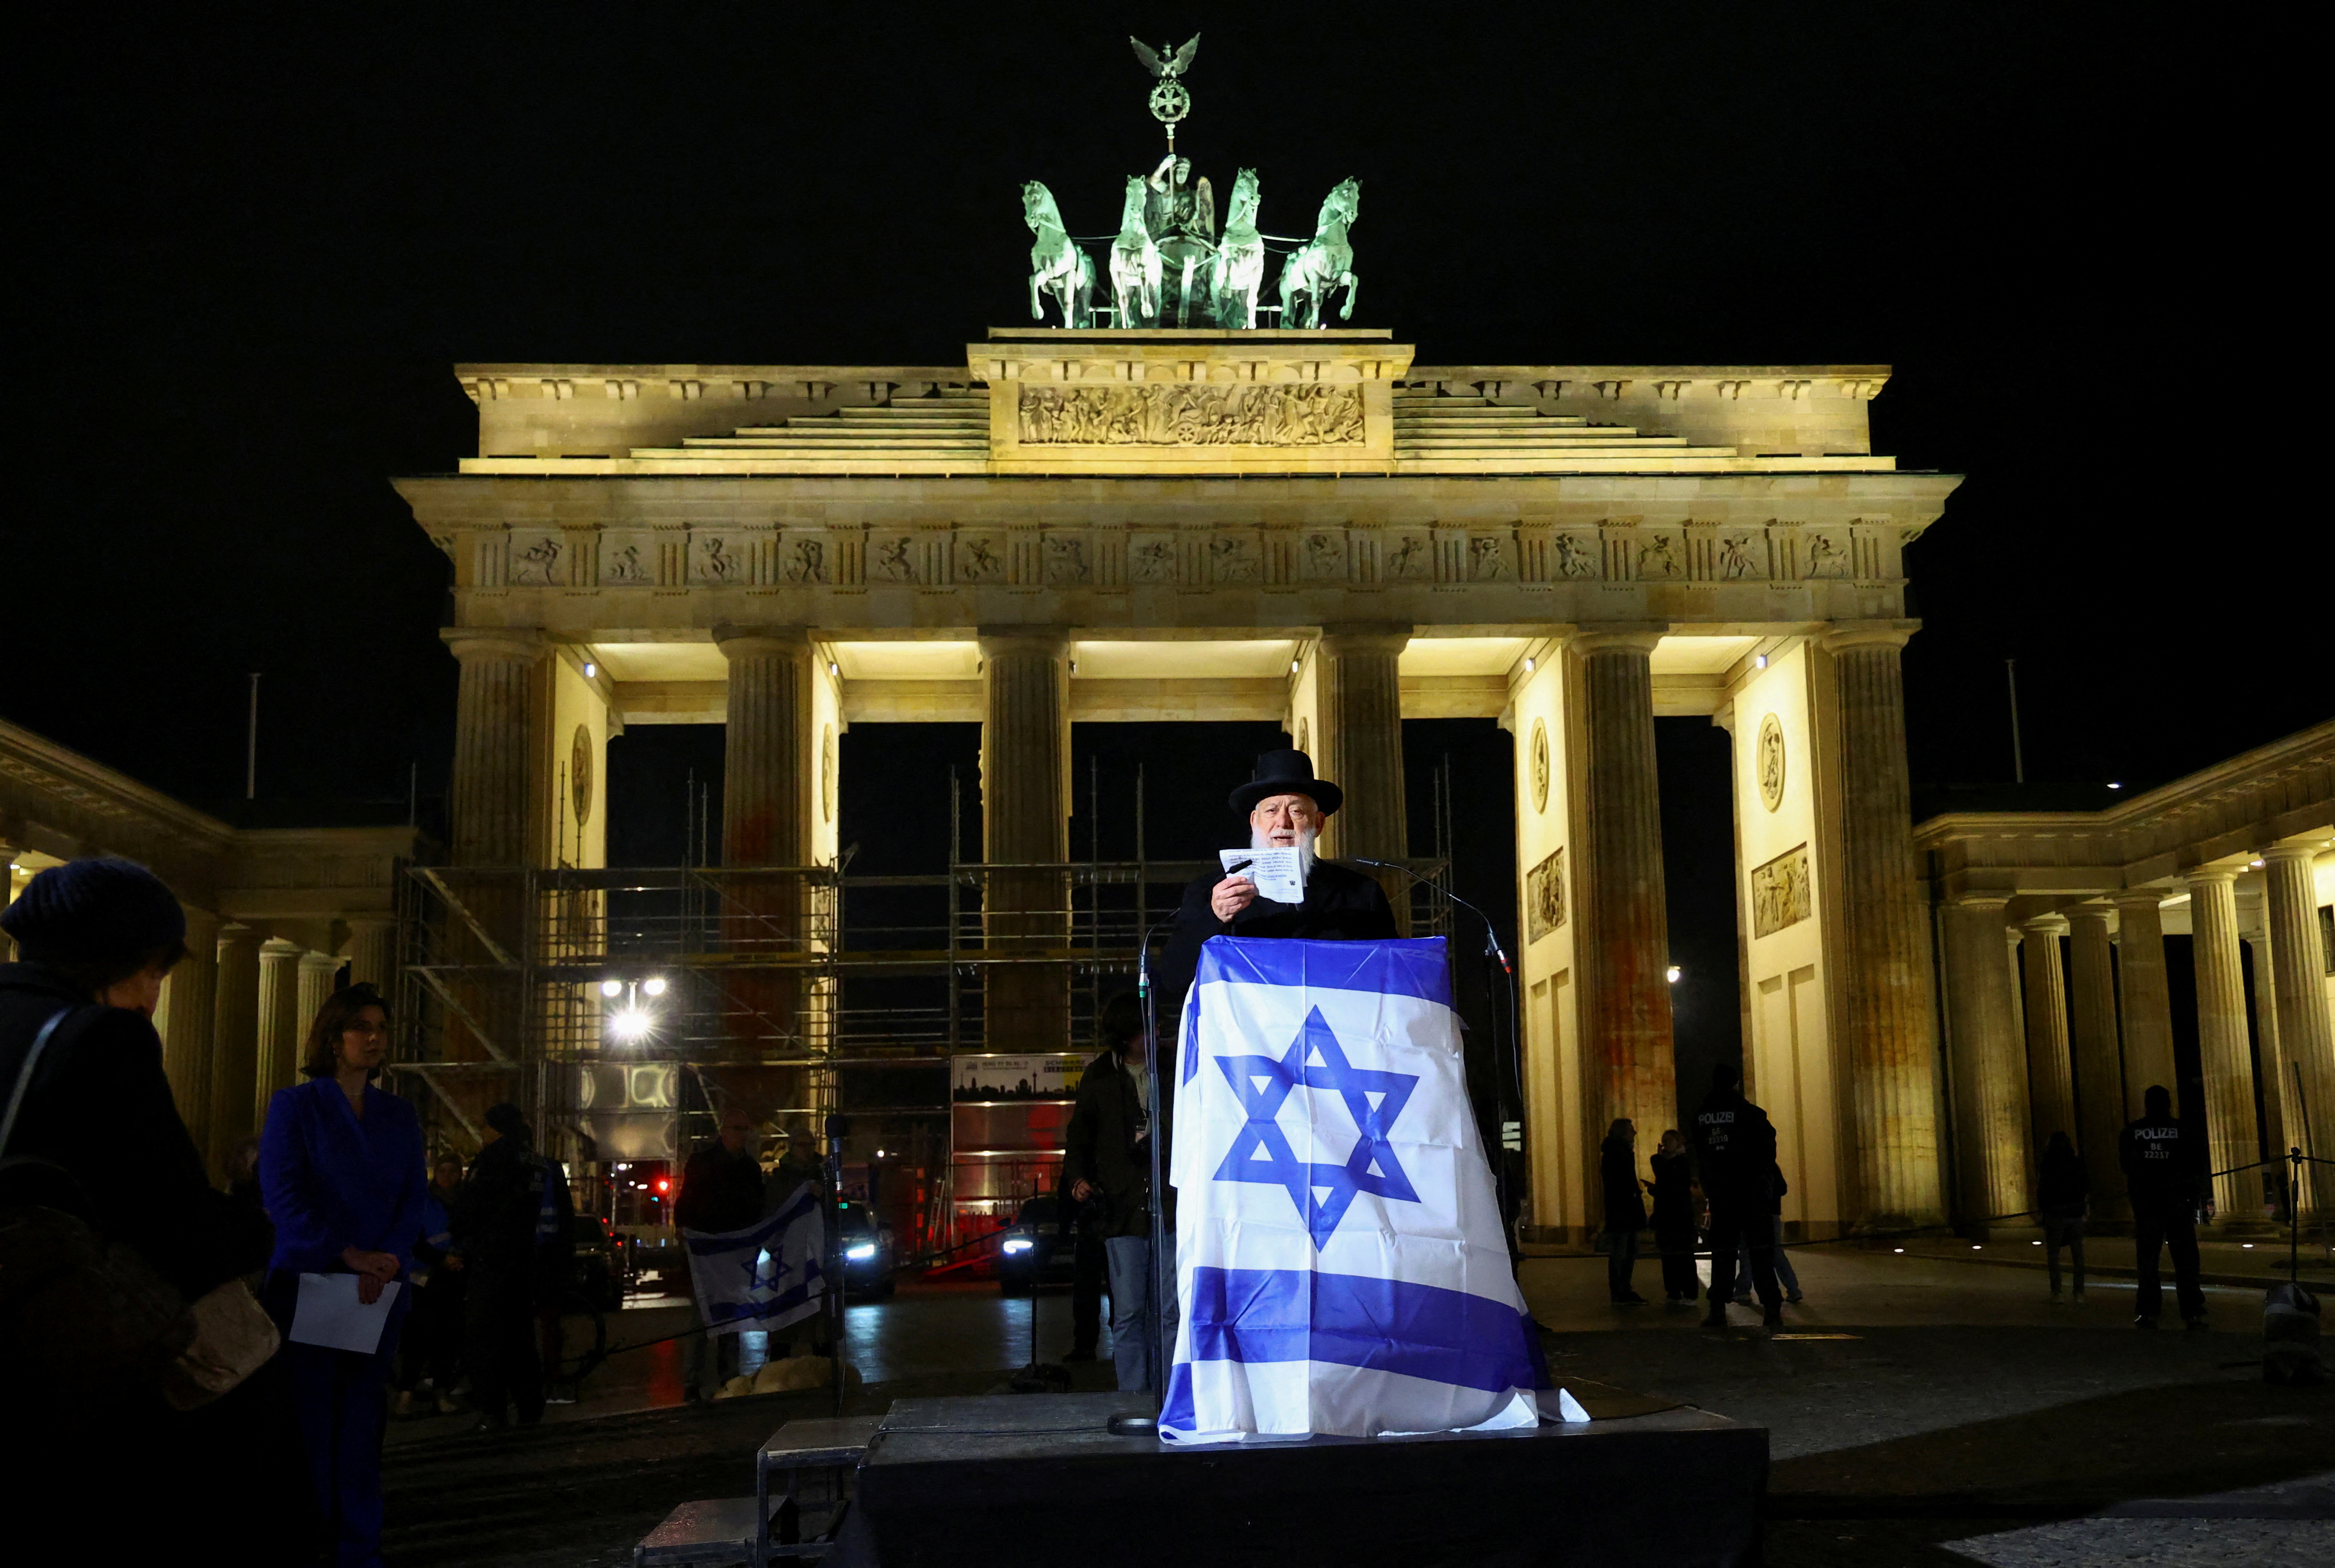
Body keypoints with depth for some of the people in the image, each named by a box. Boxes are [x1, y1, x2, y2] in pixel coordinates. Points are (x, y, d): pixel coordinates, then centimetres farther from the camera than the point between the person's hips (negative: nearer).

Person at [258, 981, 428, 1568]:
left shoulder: (399, 1117, 13)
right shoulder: (294, 1106, 2)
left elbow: (412, 1199, 9)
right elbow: (282, 1193, -8)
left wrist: (390, 1259, -10)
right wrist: (346, 1254, -15)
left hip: (379, 1289, 3)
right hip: (306, 1283, -3)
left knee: (363, 1416, 3)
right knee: (309, 1416, -3)